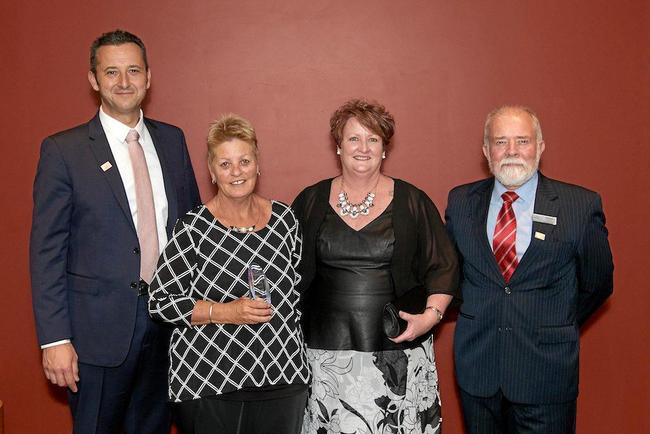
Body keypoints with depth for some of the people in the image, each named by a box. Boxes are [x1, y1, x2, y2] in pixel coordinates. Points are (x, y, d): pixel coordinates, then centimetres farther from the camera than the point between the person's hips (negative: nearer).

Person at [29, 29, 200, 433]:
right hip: (99, 326, -4)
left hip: (168, 319, 4)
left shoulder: (173, 140, 6)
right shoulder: (63, 150, -7)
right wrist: (55, 339, -13)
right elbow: (46, 250, -8)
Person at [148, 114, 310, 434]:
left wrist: (294, 353, 13)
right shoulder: (192, 228, -9)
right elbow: (159, 301, -7)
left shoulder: (284, 218, 3)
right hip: (207, 382, -3)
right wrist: (225, 312, -17)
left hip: (283, 381, 4)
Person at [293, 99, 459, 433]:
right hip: (325, 352, 1)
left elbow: (443, 267, 5)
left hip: (397, 353, -1)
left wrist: (432, 314, -10)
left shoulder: (412, 202, 2)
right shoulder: (311, 202, 6)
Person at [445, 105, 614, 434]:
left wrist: (556, 329, 7)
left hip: (545, 372, -2)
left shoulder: (582, 206, -6)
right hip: (476, 367, 3)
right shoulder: (461, 201, 1)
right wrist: (472, 315, 10)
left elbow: (596, 285, 4)